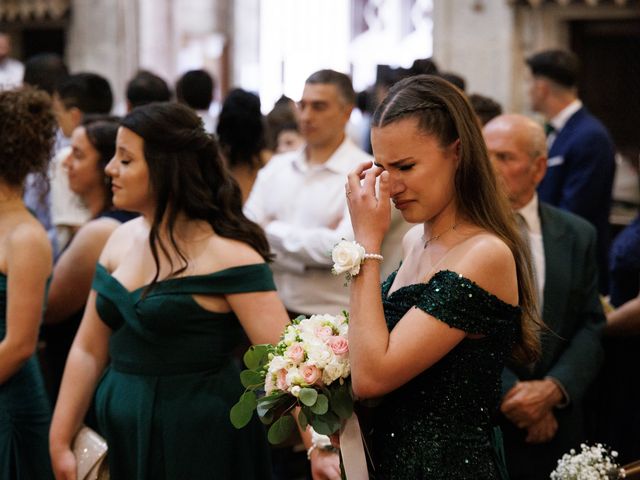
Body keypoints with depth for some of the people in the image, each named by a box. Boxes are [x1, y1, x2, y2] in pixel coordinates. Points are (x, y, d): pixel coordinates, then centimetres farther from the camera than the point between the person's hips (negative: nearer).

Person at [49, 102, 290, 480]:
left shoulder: (227, 254, -15)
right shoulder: (122, 240, 5)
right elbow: (89, 350, 9)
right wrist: (60, 442, 7)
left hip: (202, 444, -6)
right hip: (123, 438, 7)